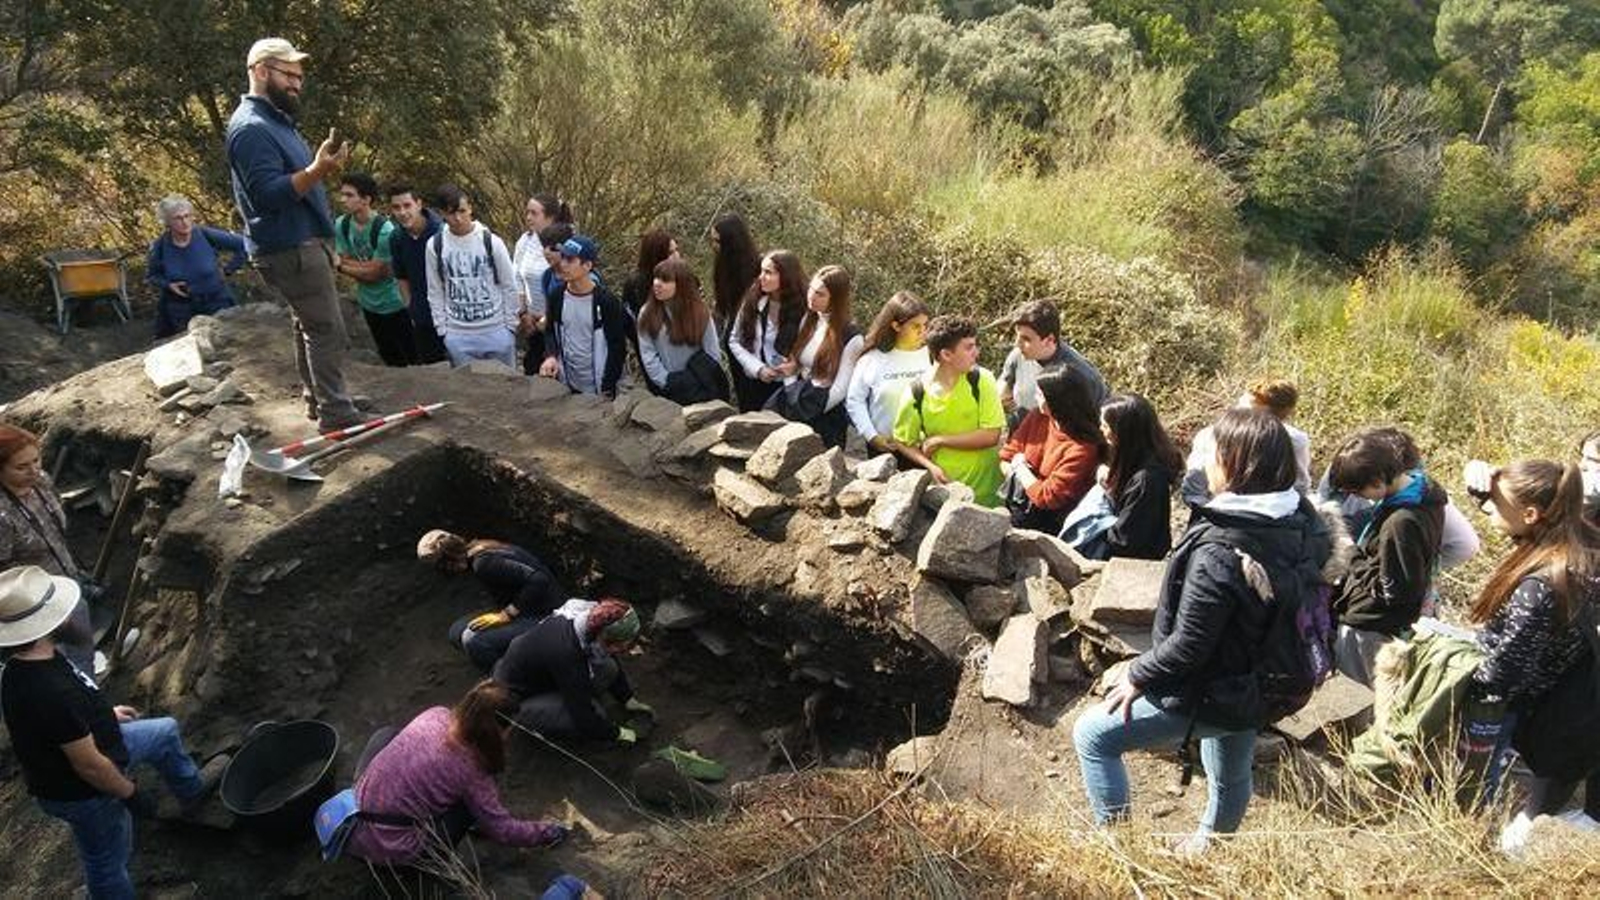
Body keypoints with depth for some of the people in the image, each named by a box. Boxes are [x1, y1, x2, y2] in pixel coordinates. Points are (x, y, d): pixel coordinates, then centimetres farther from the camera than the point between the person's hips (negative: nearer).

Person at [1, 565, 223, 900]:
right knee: (108, 862, 16)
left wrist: (106, 714, 21)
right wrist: (132, 794, -15)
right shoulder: (53, 694, -42)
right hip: (81, 794, -9)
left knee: (166, 732, 24)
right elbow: (89, 766, -32)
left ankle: (191, 791, 51)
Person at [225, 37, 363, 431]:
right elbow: (269, 194, -26)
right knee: (328, 329, -10)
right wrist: (317, 170, -36)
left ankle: (317, 399, 26)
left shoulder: (275, 120, 17)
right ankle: (335, 413, -6)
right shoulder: (251, 127, -17)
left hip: (301, 243, 11)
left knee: (309, 325, 16)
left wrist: (323, 163, 10)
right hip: (290, 248, -11)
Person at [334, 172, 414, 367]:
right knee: (391, 359, 19)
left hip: (394, 303, -5)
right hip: (369, 304, 6)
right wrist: (368, 266, -17)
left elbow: (373, 272, -19)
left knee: (412, 357, 3)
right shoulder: (341, 225, -7)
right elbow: (345, 261, -3)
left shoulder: (384, 230, -24)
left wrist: (339, 267, -10)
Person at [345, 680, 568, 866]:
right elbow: (502, 829, -5)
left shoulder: (436, 714, -4)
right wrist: (544, 832, 11)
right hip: (392, 852, -5)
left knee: (387, 734, 23)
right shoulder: (471, 769, -15)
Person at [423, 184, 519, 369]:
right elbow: (435, 292, 5)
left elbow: (509, 287, 0)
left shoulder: (491, 242, -7)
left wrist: (510, 326, 1)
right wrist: (442, 330, 3)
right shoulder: (435, 246, -2)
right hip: (457, 335, 1)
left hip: (496, 331, -1)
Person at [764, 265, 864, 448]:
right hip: (798, 402, 6)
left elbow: (840, 389, -16)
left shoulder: (851, 338, -15)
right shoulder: (808, 321, 5)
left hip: (826, 417, -5)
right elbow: (794, 362, 11)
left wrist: (811, 412, -15)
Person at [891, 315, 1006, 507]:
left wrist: (940, 440, -15)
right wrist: (930, 466, -15)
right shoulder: (916, 392, -11)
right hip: (943, 489, 0)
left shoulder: (982, 380, -12)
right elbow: (903, 443, 1)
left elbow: (991, 436, -14)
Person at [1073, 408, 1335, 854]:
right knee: (1231, 776, 31)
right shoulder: (1302, 522, -9)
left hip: (1210, 696, -8)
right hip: (1263, 688, 8)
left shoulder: (1218, 552, -33)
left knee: (1092, 734, 5)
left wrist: (1138, 676, -11)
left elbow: (1188, 646, -28)